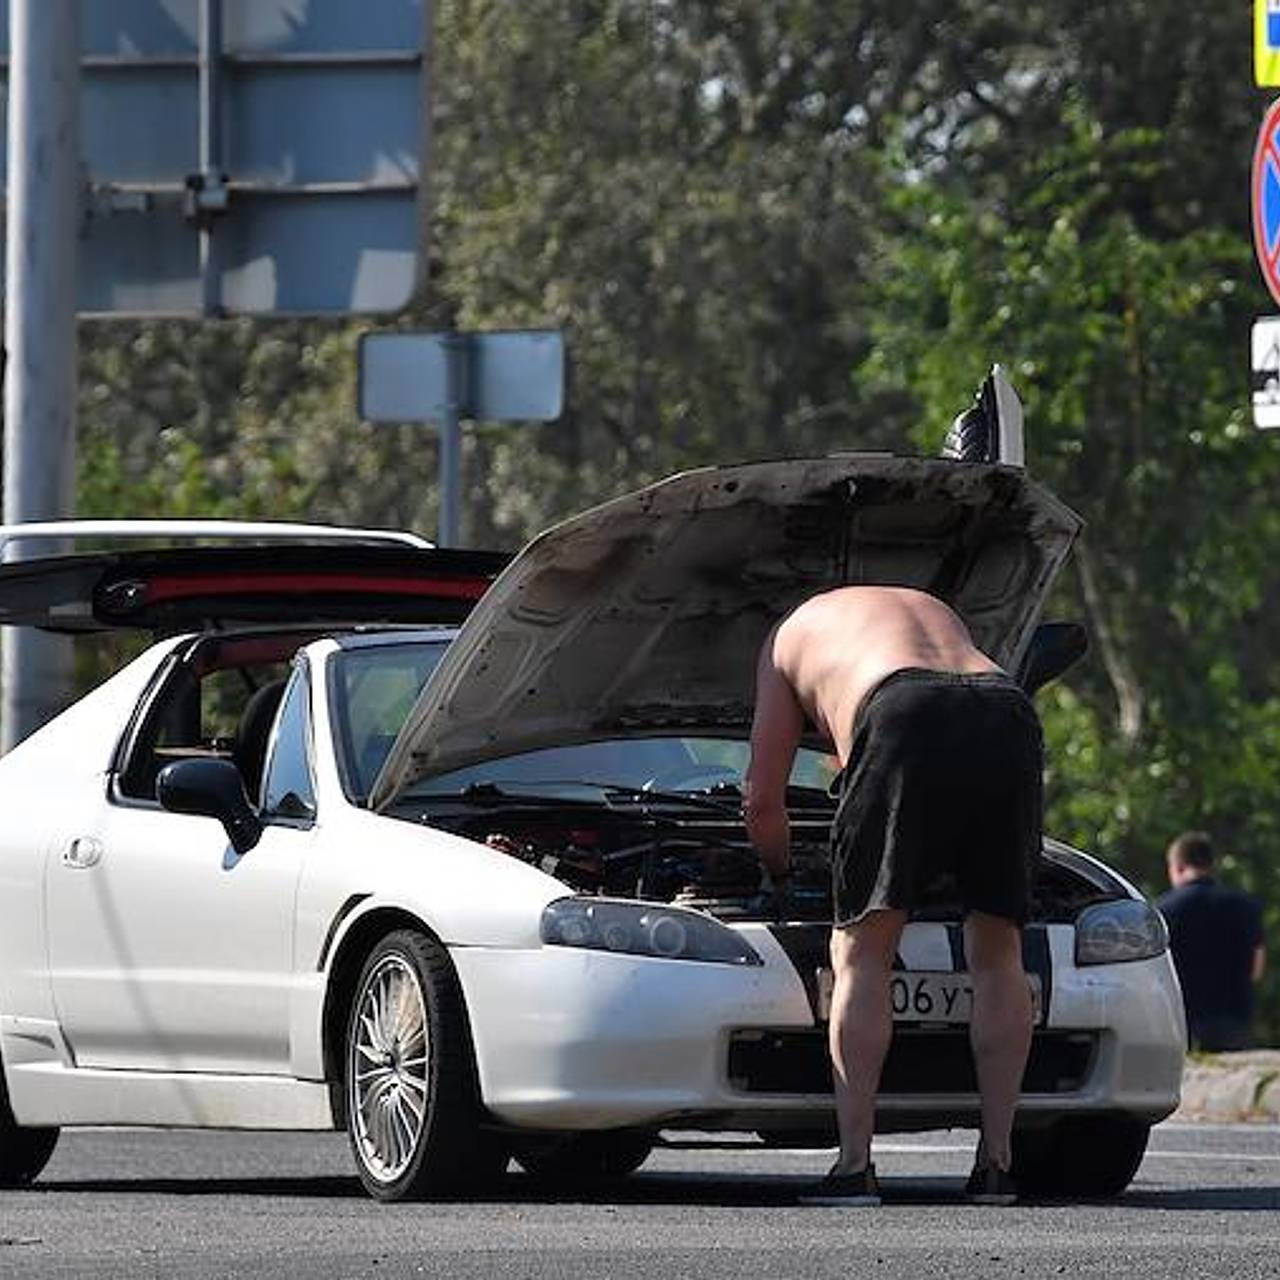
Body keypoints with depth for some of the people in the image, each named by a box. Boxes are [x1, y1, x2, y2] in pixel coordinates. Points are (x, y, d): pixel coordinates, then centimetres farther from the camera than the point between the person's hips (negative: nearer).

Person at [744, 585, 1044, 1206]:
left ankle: (855, 1166, -2)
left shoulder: (790, 636, 33)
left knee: (861, 954, 4)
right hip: (1012, 721, 4)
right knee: (997, 953, 15)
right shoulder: (932, 609, 45)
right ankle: (997, 1162, 11)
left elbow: (762, 799, 33)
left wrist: (780, 875, 51)